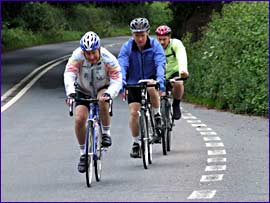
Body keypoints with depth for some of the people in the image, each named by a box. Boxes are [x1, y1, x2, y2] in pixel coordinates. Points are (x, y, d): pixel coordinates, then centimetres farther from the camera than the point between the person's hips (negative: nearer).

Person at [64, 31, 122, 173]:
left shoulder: (108, 59, -28)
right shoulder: (77, 57, -27)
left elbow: (117, 81, -32)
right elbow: (69, 75, -37)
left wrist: (108, 94, -52)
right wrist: (70, 92, -55)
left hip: (103, 89, -1)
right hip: (83, 91, 2)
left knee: (102, 101, -37)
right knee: (79, 119, -18)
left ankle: (106, 133, -16)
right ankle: (83, 154, 0)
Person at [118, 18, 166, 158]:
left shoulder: (155, 45, -12)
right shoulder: (127, 47, -11)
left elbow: (160, 64, -23)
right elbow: (122, 66, -22)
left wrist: (160, 80, -41)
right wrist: (121, 83, -39)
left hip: (150, 79, -1)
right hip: (134, 83, 2)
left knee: (151, 87, -37)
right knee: (133, 112, -10)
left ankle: (157, 114, -12)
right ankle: (136, 144, 6)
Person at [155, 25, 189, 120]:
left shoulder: (176, 44, -18)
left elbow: (181, 58, -36)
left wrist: (183, 69, -57)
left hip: (173, 72, -2)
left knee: (178, 83, -33)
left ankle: (176, 106, -10)